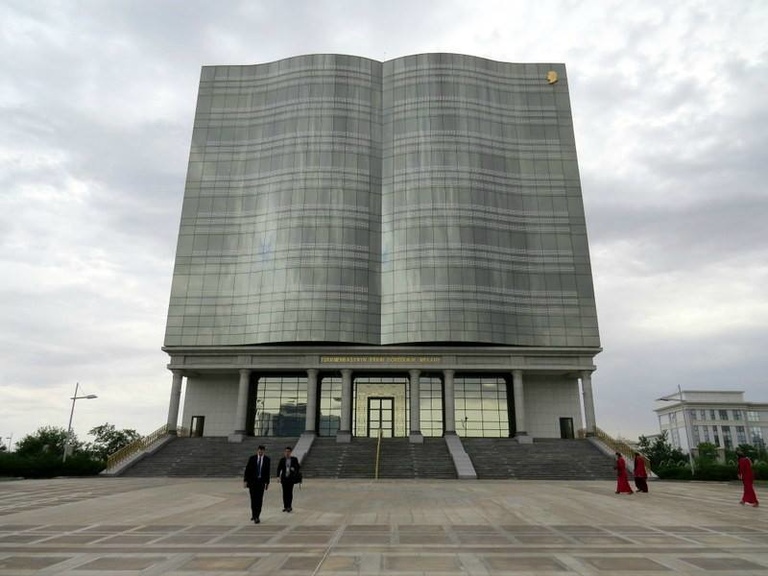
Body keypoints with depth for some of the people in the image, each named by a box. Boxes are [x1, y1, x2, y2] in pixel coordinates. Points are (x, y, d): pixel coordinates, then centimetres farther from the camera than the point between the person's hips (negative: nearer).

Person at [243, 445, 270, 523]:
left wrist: (267, 482, 4)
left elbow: (267, 472, 3)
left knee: (259, 499, -3)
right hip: (252, 481, 0)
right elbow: (247, 470, -1)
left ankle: (257, 516, 4)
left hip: (261, 481, 0)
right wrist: (245, 480, -7)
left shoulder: (267, 459, -1)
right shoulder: (252, 458, -2)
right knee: (253, 499, 4)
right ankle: (254, 514, 23)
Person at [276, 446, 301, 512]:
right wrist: (278, 476, -7)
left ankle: (289, 507, 5)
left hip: (291, 478, -2)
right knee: (285, 493, 4)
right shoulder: (282, 459, 3)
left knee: (290, 492, -3)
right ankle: (285, 506, 12)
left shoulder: (294, 459, 0)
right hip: (284, 478, 2)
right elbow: (279, 468, 4)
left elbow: (298, 467, 8)